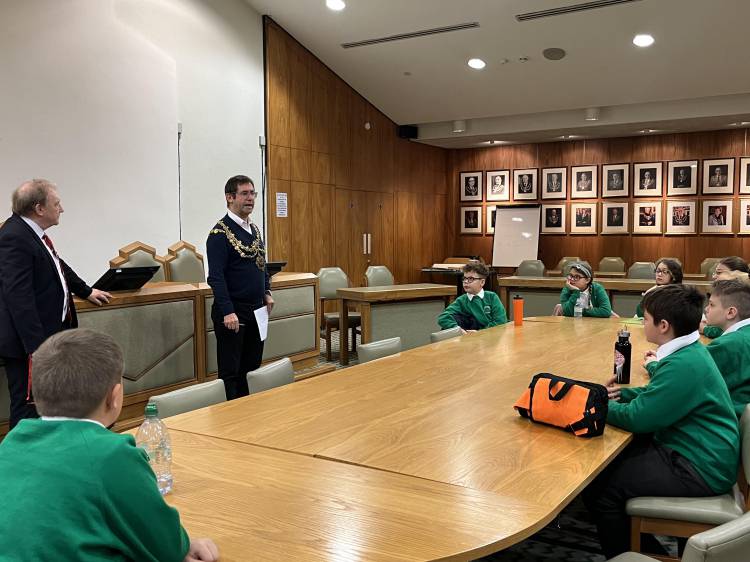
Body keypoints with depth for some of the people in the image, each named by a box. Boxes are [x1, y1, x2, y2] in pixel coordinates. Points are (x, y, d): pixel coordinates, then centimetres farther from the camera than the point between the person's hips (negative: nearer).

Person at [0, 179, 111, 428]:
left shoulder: (33, 231, 9)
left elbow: (57, 266, 27)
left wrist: (86, 291, 40)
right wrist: (36, 347, -28)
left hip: (49, 335, 10)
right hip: (29, 341, -10)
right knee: (28, 406, -2)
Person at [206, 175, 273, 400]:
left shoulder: (254, 229, 12)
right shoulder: (220, 233, -12)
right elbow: (216, 277, -18)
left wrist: (267, 293, 12)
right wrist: (228, 312, -23)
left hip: (256, 310, 8)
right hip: (233, 312, -8)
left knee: (253, 367, 15)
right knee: (230, 372, 1)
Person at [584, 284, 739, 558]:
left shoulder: (684, 365, -26)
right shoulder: (690, 351, 6)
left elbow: (636, 419, -23)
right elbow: (657, 394, 21)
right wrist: (621, 394, 5)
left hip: (699, 471, -11)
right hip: (697, 452, 11)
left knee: (599, 488, -14)